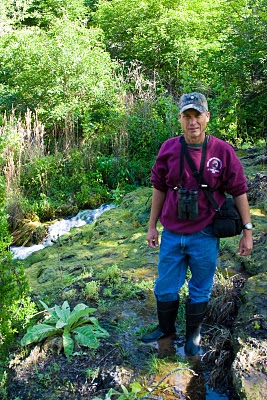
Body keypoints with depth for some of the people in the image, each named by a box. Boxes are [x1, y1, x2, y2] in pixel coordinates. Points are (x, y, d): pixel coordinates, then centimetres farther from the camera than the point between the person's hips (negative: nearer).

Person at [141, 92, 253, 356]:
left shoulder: (222, 151, -10)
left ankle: (193, 336, 36)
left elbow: (239, 191, -4)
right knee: (165, 288, 16)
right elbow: (159, 188, 6)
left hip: (204, 237, -2)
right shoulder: (169, 149, -4)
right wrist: (152, 225, 9)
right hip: (172, 235, 2)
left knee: (200, 291, 14)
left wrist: (247, 230, -4)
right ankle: (166, 328, 42)